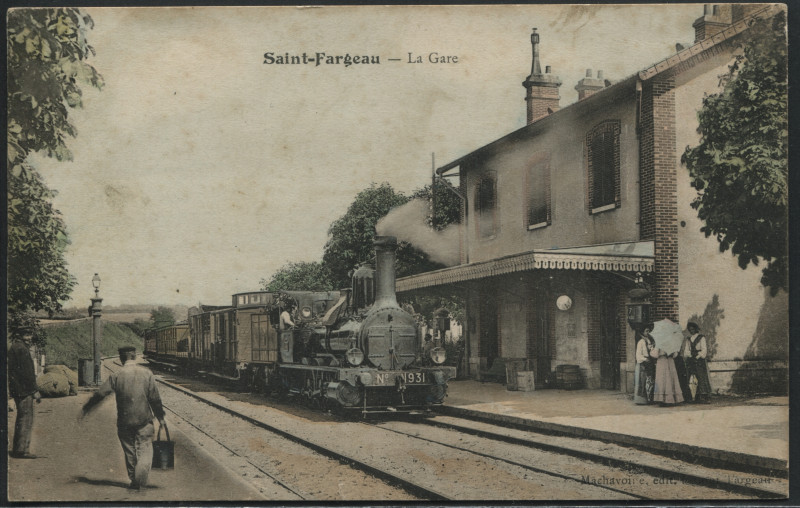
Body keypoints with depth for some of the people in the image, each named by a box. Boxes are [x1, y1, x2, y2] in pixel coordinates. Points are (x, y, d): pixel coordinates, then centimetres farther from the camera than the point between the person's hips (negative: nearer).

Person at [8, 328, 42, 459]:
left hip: (16, 388, 11)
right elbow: (27, 372, -19)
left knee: (22, 418, 17)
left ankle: (16, 450, 22)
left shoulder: (14, 347, 17)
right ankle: (22, 450, -6)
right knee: (26, 418, -7)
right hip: (23, 389, -10)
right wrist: (35, 391, -15)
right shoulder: (21, 349, -15)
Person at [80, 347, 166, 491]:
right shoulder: (146, 373, -3)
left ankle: (134, 481, 21)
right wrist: (160, 417, 6)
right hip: (144, 419, -1)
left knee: (129, 452, 13)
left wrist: (85, 409, 10)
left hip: (124, 421, 1)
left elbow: (100, 394, -2)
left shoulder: (116, 376, -4)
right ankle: (141, 480, -14)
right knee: (145, 449, 3)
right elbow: (155, 398, -2)